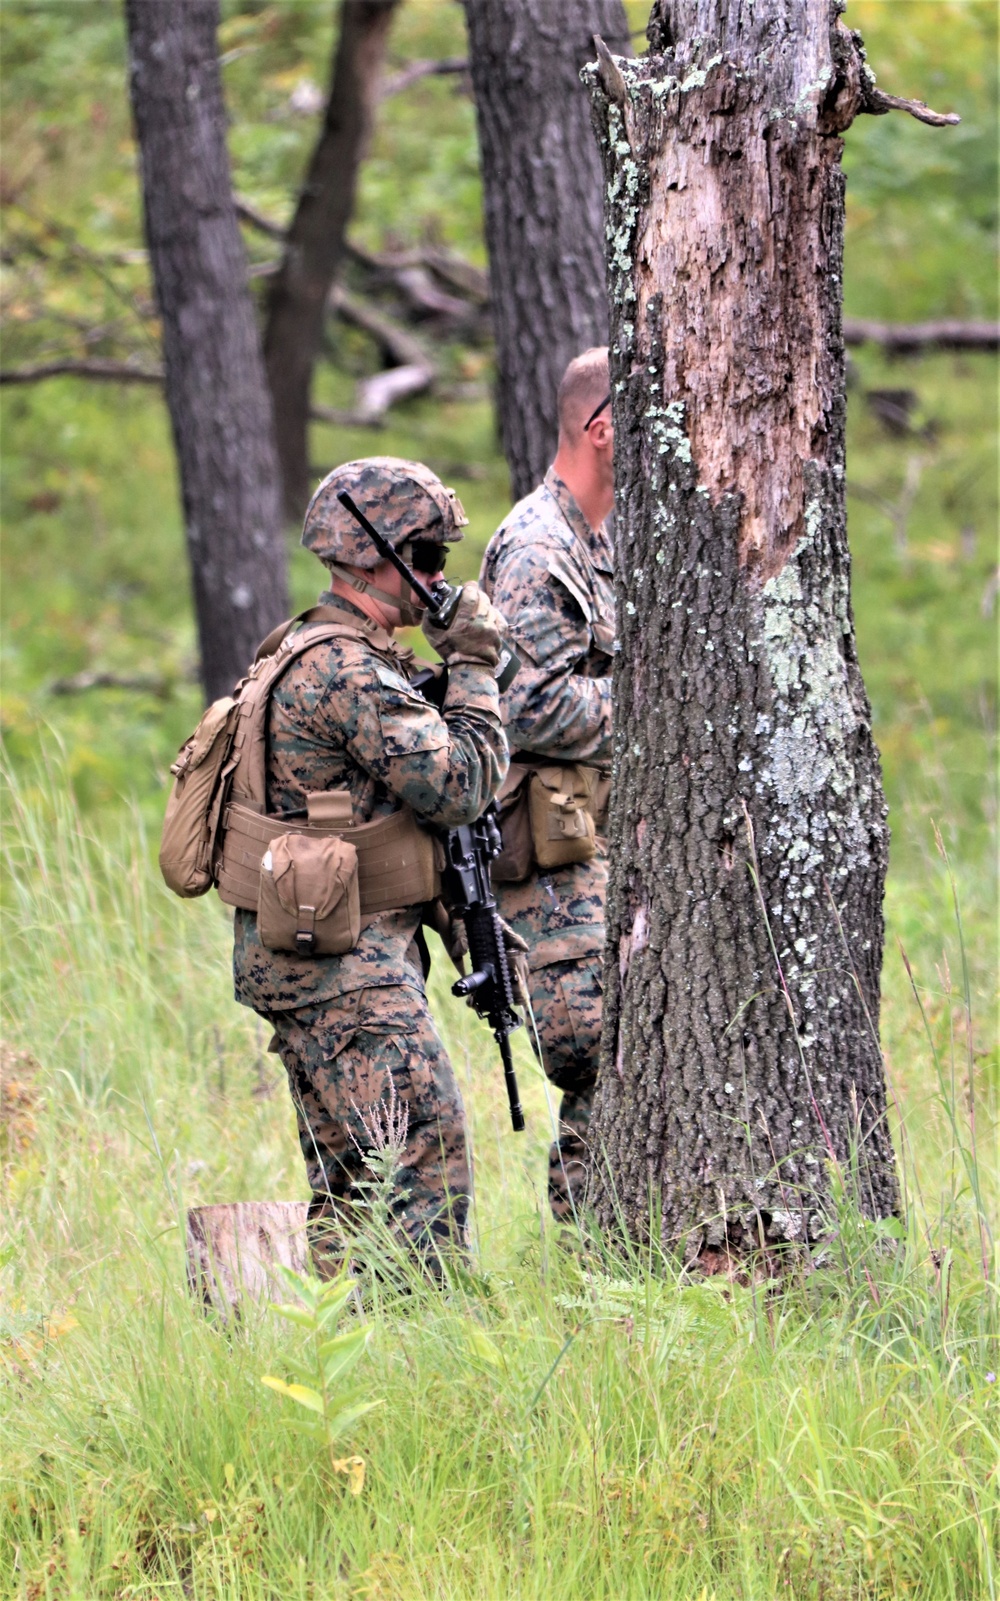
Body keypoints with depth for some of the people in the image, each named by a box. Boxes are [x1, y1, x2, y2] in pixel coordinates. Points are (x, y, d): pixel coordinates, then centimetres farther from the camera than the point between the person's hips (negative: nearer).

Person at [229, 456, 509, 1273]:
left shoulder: (319, 657, 16)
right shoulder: (349, 675, -17)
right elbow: (459, 785, -18)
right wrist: (474, 670, -9)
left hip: (309, 959, 11)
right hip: (346, 967, -11)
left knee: (350, 1176, 13)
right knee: (426, 1154, -13)